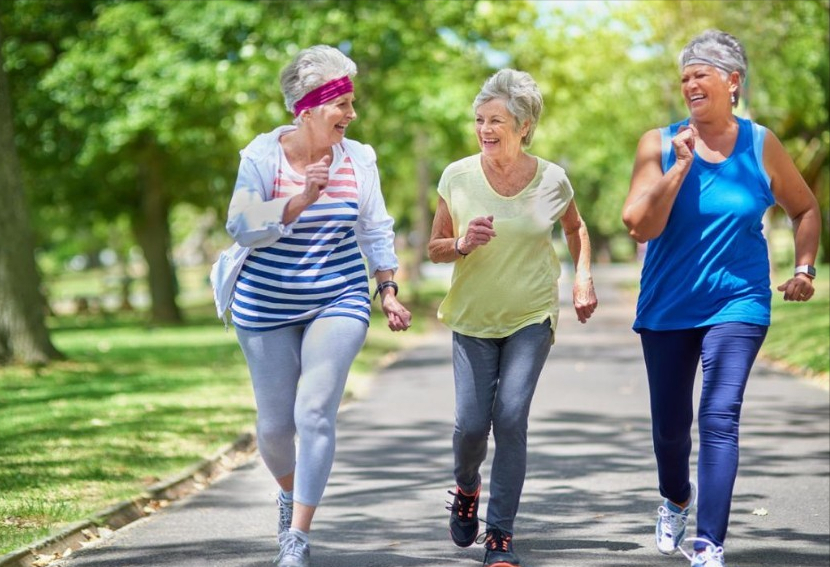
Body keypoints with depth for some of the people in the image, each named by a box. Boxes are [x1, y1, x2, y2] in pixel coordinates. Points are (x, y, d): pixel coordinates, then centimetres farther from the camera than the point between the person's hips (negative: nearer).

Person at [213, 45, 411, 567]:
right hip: (268, 307, -1)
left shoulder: (358, 160, -1)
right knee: (275, 423, 8)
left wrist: (389, 293, 7)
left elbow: (376, 232, 10)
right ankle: (290, 490, 42)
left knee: (315, 413, -15)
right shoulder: (262, 156, -10)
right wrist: (302, 199, -31)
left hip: (339, 303, 1)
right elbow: (243, 227, -21)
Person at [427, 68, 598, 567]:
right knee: (471, 423, -6)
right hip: (473, 318, 1)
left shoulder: (552, 180, -5)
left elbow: (576, 228, 16)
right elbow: (436, 249, 3)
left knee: (511, 417, -14)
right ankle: (467, 488, 30)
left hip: (532, 318, -1)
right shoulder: (458, 176, -6)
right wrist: (463, 244, -18)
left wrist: (584, 275, 1)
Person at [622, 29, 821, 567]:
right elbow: (640, 226, -13)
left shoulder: (761, 146, -2)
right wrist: (681, 165, -19)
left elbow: (806, 208, 13)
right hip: (667, 307, 2)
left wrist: (804, 267, 1)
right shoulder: (660, 144, -4)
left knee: (719, 417, -16)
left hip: (736, 305, -2)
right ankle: (676, 499, 45)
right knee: (670, 423, 13)